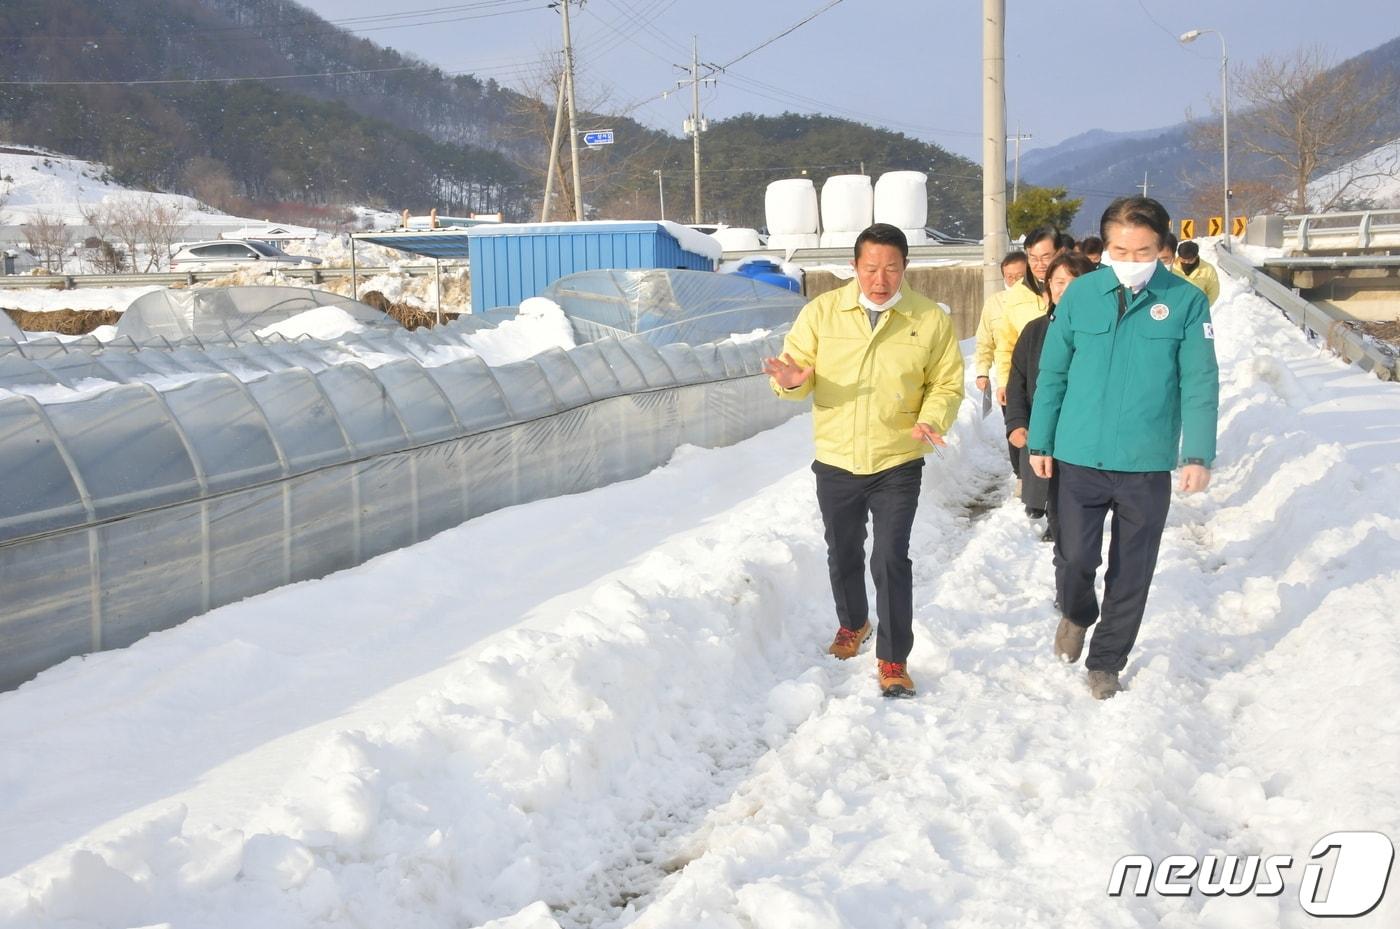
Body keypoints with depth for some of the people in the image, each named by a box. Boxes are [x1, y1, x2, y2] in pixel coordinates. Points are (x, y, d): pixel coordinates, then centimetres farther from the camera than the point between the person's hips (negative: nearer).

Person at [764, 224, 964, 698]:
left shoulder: (931, 319, -5)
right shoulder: (822, 311, -4)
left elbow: (947, 384, 0)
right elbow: (796, 366, -2)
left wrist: (930, 420, -20)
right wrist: (792, 380, -27)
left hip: (898, 464, -2)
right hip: (835, 462, 2)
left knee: (891, 561, -8)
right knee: (843, 555, 19)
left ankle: (893, 661, 4)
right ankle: (853, 624, 45)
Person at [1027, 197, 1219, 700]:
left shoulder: (1186, 301, -4)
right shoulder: (1080, 294, -1)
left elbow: (1200, 384, -4)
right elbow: (1052, 373, 5)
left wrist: (1198, 454, -11)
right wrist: (1039, 442, 5)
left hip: (1148, 467, 0)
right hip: (1078, 459, 0)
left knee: (1131, 574, 9)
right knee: (1075, 558, -3)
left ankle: (1106, 662, 29)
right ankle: (1076, 614, 31)